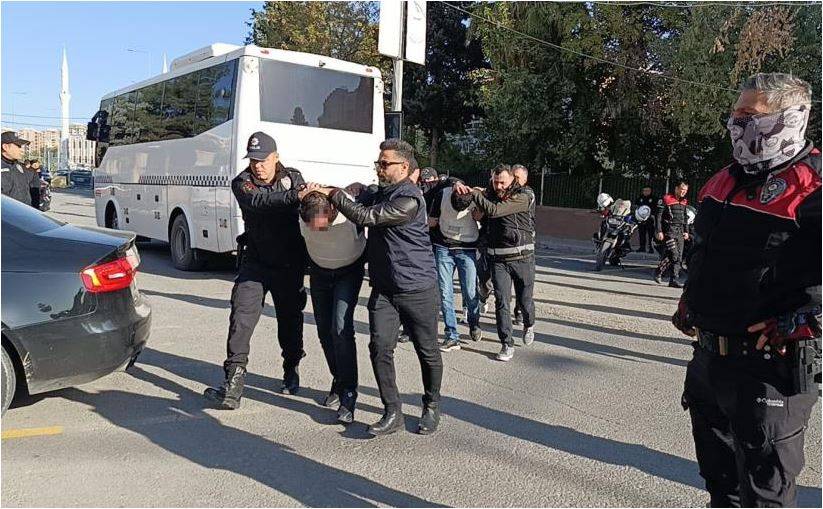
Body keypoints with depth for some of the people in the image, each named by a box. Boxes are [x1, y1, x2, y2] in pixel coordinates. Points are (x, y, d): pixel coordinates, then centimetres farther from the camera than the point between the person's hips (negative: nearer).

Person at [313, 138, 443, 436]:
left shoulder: (409, 199, -18)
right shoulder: (381, 194, 13)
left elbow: (365, 217, -21)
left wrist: (333, 194, -12)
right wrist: (322, 194, 3)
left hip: (417, 288, -7)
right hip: (383, 287, 7)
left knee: (427, 351, 7)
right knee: (380, 348, -4)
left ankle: (431, 407, 26)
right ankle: (393, 413, 6)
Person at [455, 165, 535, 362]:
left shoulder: (521, 197, -10)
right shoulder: (491, 195, 6)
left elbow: (494, 211, -23)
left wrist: (474, 192, -16)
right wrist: (459, 185, -10)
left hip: (522, 257, -3)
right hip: (498, 259, 3)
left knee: (525, 299, 11)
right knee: (501, 301, -4)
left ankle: (529, 325, 43)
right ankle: (507, 344, 5)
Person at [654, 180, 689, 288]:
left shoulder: (684, 202, 16)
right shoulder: (666, 199, -5)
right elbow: (658, 216, -8)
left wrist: (686, 231, 17)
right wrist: (659, 231, -14)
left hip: (680, 232, 7)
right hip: (669, 230, -7)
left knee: (678, 257, 2)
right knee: (673, 254, -16)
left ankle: (673, 280, 5)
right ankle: (659, 271, 3)